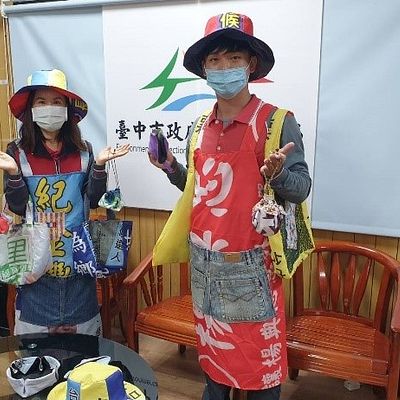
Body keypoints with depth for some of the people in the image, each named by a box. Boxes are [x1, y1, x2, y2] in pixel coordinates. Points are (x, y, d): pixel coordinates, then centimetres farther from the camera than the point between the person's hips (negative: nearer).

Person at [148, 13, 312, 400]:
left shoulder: (276, 121, -10)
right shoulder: (200, 127, 7)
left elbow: (302, 187, -11)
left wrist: (276, 174, -30)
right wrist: (171, 168, 1)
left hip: (250, 265, -5)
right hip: (203, 262, 6)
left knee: (259, 357, 9)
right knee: (212, 348, 22)